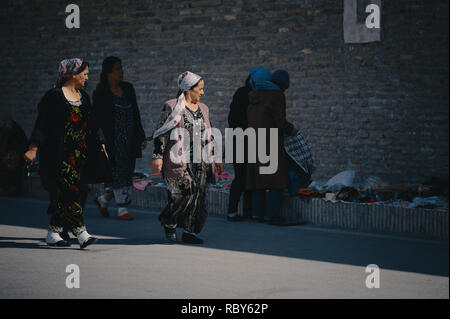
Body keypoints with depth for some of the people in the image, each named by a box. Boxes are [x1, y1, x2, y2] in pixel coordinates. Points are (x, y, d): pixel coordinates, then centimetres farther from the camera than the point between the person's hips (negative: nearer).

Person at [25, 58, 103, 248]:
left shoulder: (84, 97, 16)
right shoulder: (55, 96, -6)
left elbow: (90, 126, 22)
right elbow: (42, 124, -10)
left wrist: (98, 147, 16)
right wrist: (33, 148, -18)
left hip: (79, 156, 7)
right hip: (60, 155, -7)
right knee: (68, 191, -12)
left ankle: (54, 233, 12)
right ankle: (81, 232, -18)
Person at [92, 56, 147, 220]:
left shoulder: (128, 88, 11)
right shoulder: (101, 93, -6)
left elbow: (136, 114, 15)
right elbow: (97, 119, -8)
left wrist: (141, 136, 14)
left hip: (130, 139, 6)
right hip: (113, 138, -6)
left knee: (127, 172, 7)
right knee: (118, 171, -5)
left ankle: (103, 199, 24)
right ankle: (122, 209, 2)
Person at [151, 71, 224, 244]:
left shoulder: (203, 109, 17)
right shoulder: (172, 107, -1)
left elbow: (209, 136, 23)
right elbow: (161, 132, -3)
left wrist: (216, 158, 20)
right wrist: (157, 156, -10)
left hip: (200, 161, 6)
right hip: (179, 160, -6)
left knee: (197, 195, -1)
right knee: (184, 193, -13)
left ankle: (189, 231, 5)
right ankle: (169, 223, 9)